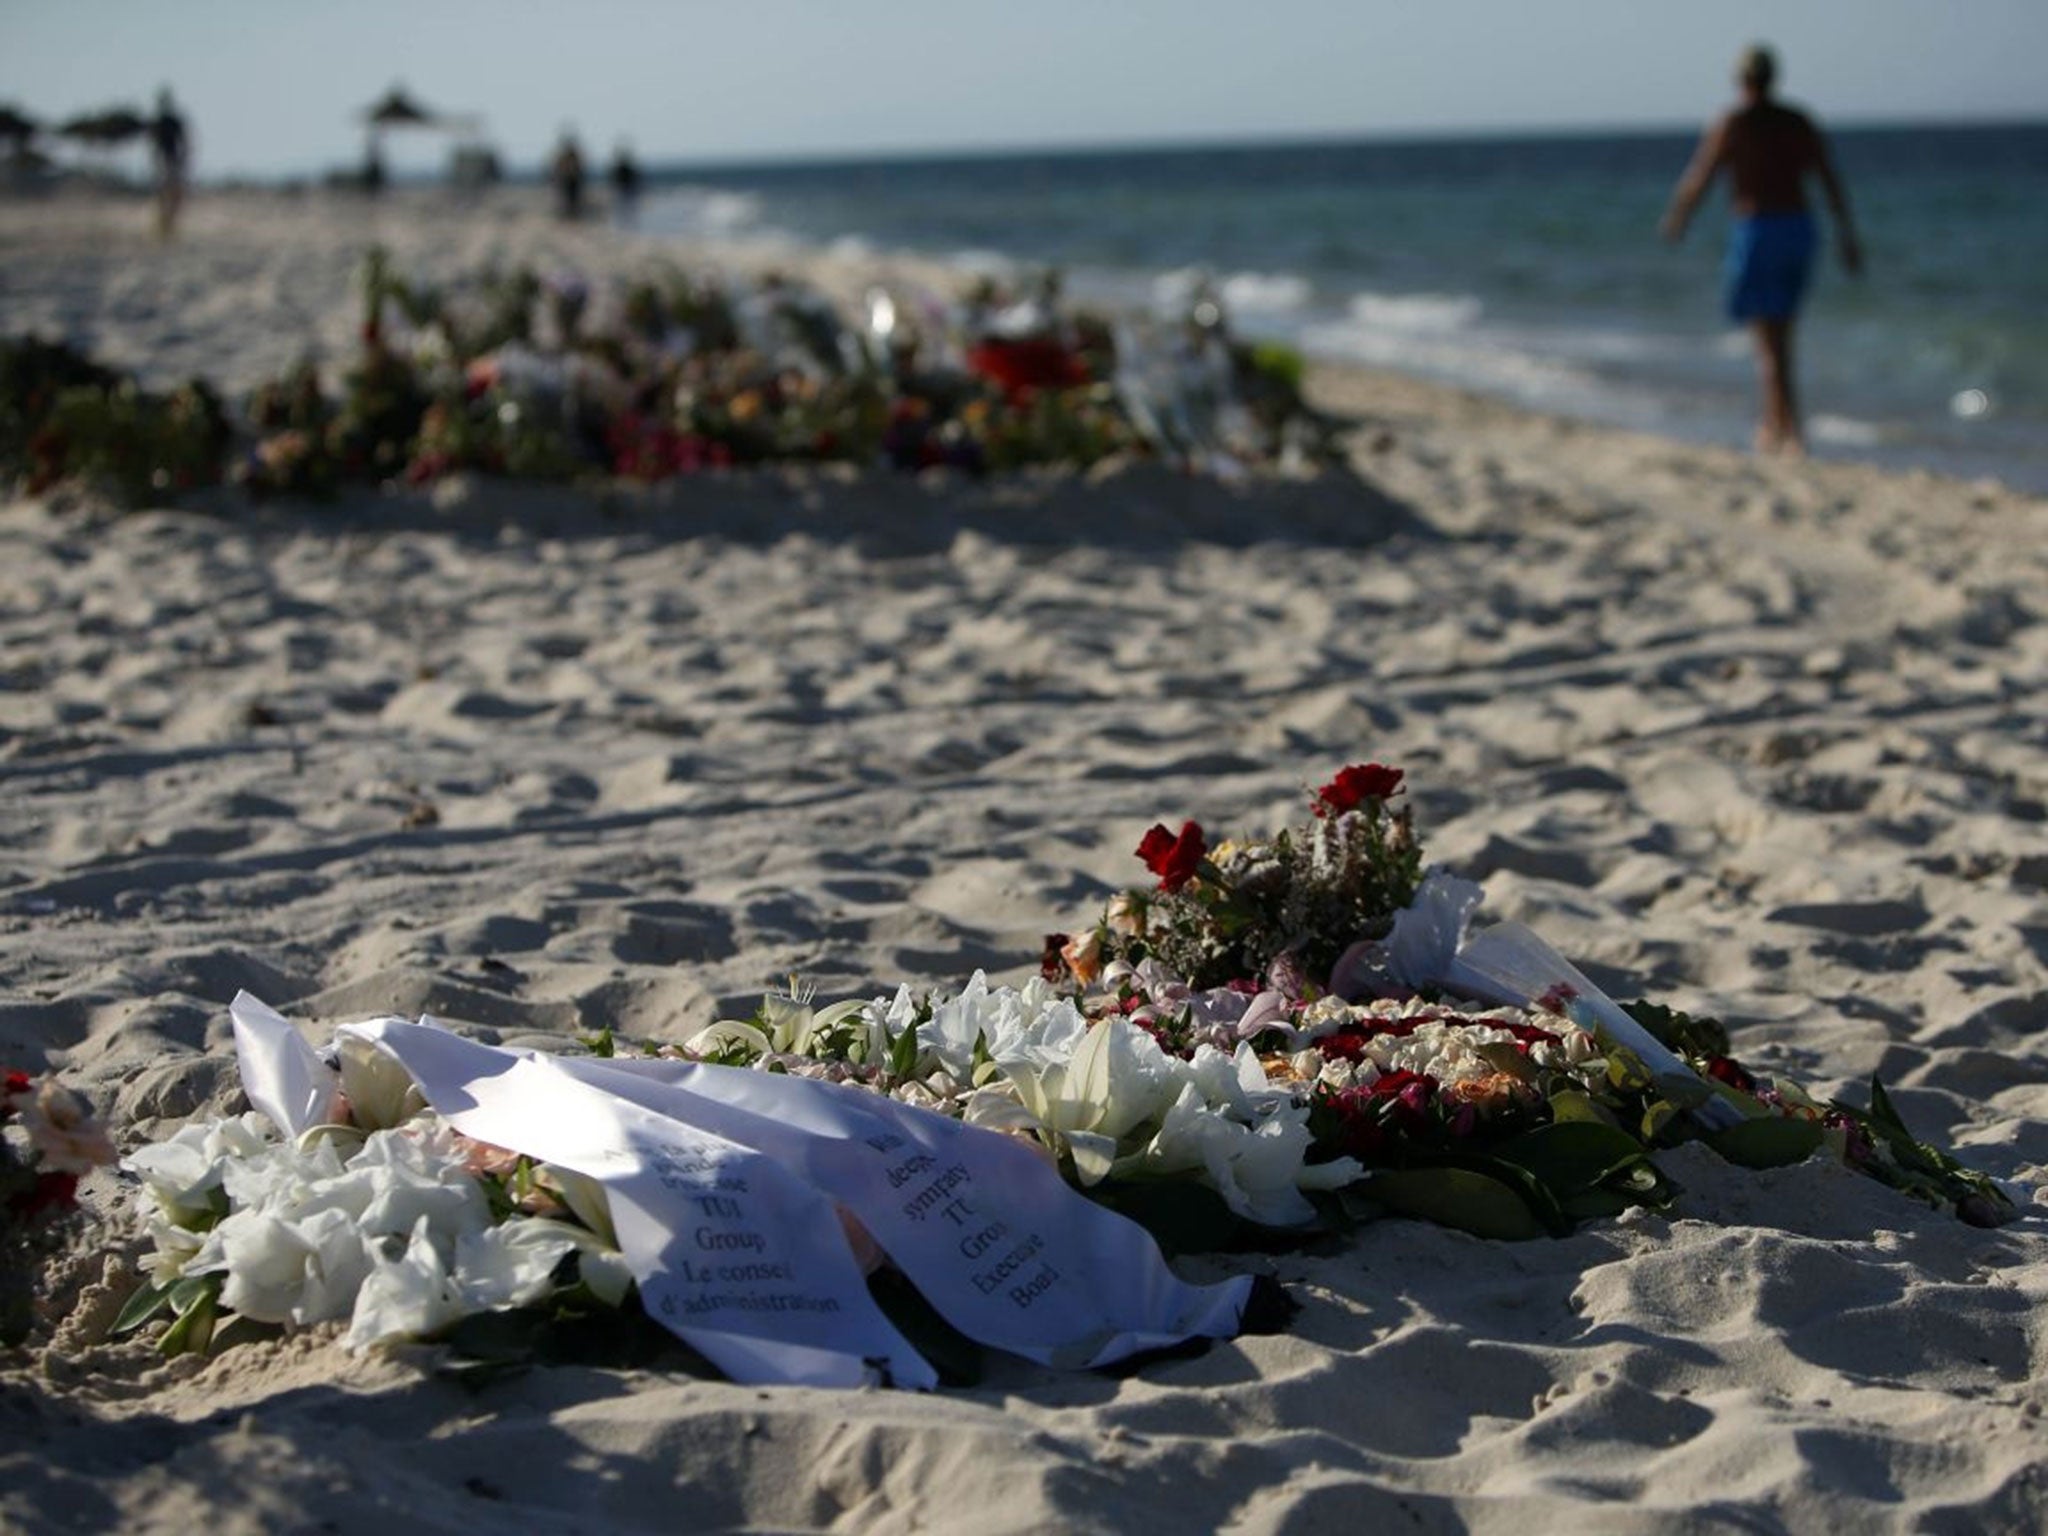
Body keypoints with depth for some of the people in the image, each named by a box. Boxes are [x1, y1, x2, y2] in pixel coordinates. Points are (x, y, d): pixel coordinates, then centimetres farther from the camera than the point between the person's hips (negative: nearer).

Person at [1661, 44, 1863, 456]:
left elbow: (1699, 178, -2)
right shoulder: (1799, 122, 8)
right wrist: (1847, 236, 8)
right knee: (1779, 335, 19)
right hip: (1799, 227, 5)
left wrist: (1676, 219, 16)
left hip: (1756, 230, -5)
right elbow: (1831, 180, 5)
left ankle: (1790, 434, -14)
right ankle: (1773, 424, 28)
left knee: (1769, 343, -5)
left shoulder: (1733, 123, -5)